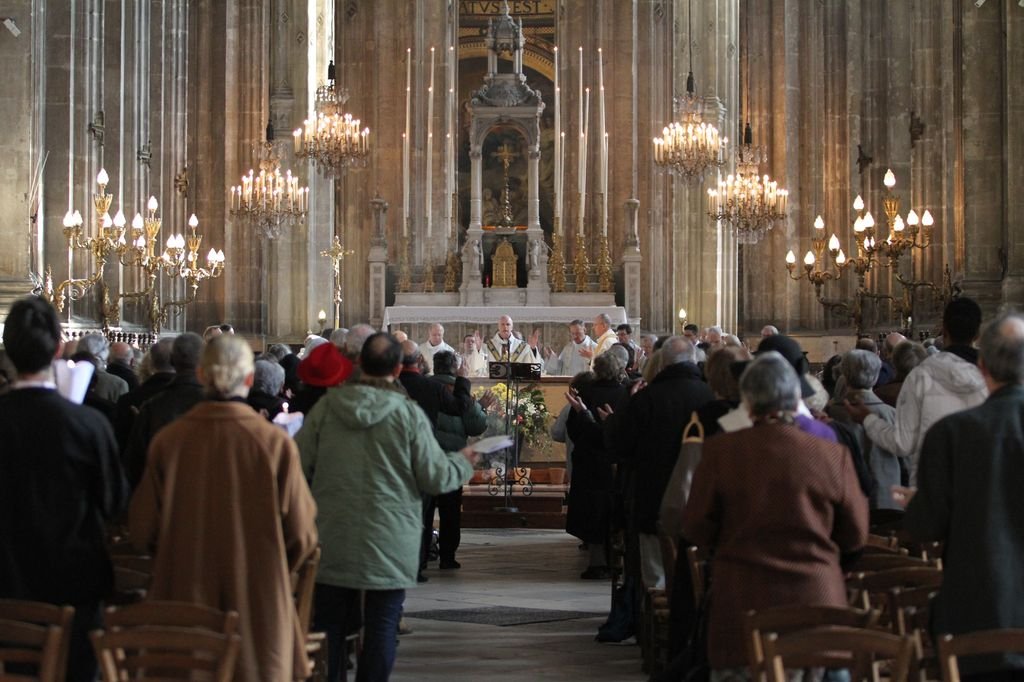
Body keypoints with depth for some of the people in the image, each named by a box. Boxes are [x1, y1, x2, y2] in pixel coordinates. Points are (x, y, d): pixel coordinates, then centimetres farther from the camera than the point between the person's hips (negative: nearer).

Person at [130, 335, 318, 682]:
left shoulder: (167, 441, -6)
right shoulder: (275, 443, -11)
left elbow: (142, 529, 0)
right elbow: (301, 533, -6)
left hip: (183, 598, 2)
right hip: (258, 609, -2)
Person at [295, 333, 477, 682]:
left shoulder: (327, 406, -5)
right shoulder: (409, 414, -11)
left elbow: (299, 464, 0)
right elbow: (435, 478, -6)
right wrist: (463, 463, 14)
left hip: (333, 539, 2)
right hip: (389, 544, -2)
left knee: (329, 623, 13)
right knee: (381, 626, 7)